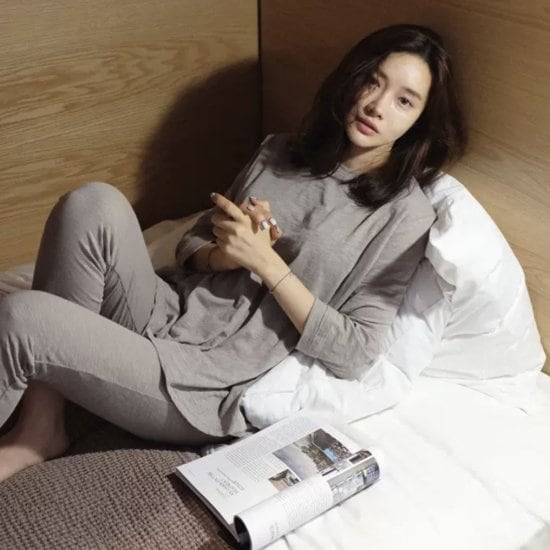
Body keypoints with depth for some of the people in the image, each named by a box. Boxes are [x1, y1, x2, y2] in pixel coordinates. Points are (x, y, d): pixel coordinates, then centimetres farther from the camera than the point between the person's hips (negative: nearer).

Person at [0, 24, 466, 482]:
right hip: (166, 316, 6)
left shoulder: (405, 215, -6)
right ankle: (38, 427, -12)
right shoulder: (280, 152, 9)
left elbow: (355, 356, -12)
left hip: (213, 391, -6)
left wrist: (264, 261, -16)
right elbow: (191, 247, 14)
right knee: (95, 203, -22)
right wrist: (223, 254, -10)